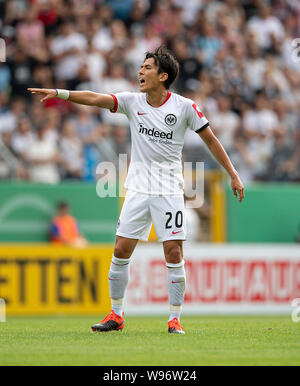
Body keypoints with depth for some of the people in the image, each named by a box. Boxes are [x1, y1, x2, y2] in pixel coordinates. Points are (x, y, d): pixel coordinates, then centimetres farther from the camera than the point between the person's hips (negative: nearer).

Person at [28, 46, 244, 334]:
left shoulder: (184, 106, -5)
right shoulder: (132, 102, 2)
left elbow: (210, 140, 3)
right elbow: (95, 99, -9)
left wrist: (233, 175, 3)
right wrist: (58, 93, -22)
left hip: (169, 190, -3)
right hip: (138, 189, 3)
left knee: (173, 254, -8)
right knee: (121, 251, 0)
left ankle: (175, 319, 2)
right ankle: (116, 315, 12)